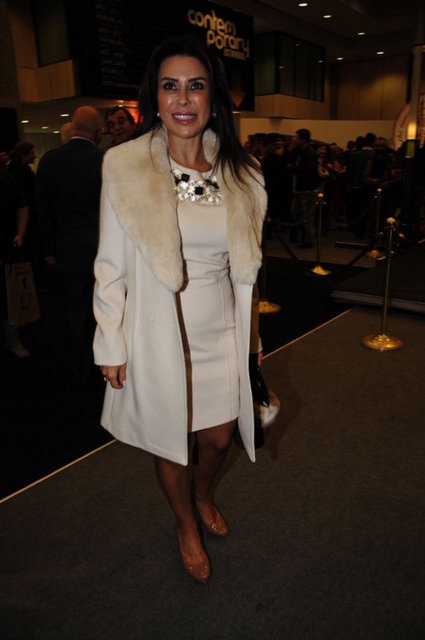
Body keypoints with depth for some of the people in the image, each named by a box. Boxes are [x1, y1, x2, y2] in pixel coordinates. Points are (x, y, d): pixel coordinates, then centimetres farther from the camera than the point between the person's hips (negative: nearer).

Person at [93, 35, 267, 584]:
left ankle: (204, 497, 54)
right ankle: (186, 526, 47)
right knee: (171, 441, 16)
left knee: (219, 436, 18)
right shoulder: (125, 166, -10)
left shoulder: (239, 171, 0)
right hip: (159, 333, -3)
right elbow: (111, 267, -7)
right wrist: (111, 345, -6)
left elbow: (244, 262, 9)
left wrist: (250, 328, 13)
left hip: (222, 331, 4)